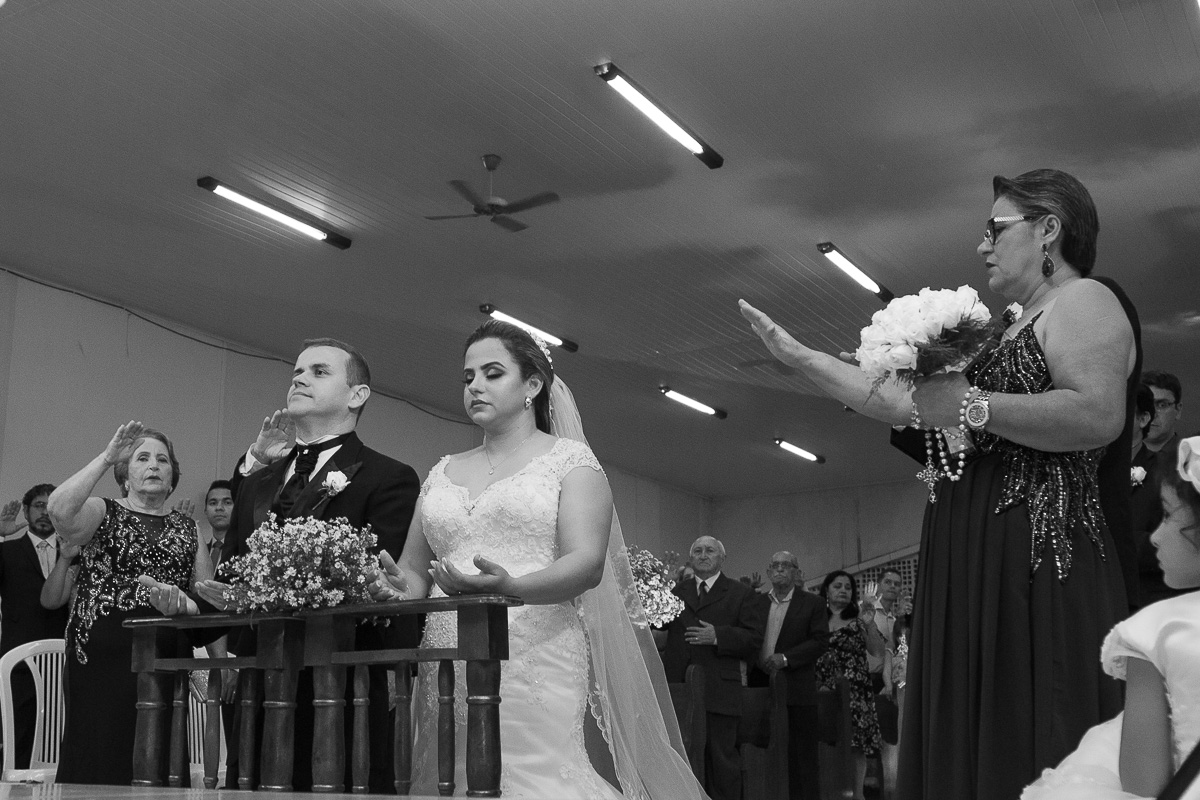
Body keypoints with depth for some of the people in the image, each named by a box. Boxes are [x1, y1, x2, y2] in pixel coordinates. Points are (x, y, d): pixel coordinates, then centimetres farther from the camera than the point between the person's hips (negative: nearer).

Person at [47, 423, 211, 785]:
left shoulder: (187, 528, 15)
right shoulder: (102, 513, 6)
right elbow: (59, 509, -18)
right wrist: (106, 457, -15)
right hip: (103, 656, -3)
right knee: (101, 758, -4)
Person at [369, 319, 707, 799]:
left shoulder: (569, 459, 4)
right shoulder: (443, 473, 18)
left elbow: (587, 562, -9)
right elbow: (414, 570, 18)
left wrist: (512, 588, -27)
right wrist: (397, 586, -6)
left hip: (536, 663, -4)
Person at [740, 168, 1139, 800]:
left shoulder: (1082, 299, -1)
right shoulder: (1008, 333, 25)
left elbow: (1099, 415, -19)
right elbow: (895, 402, 23)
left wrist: (970, 406, -14)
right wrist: (796, 354, 23)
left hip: (1038, 560, -9)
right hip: (972, 567, 9)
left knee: (1033, 748, -10)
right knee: (969, 748, 6)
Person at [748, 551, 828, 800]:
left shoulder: (812, 603, 4)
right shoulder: (756, 603, 14)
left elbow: (820, 640, -4)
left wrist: (785, 658, -13)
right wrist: (759, 663, -5)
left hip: (797, 689, -3)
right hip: (762, 687, 3)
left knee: (802, 755, -2)